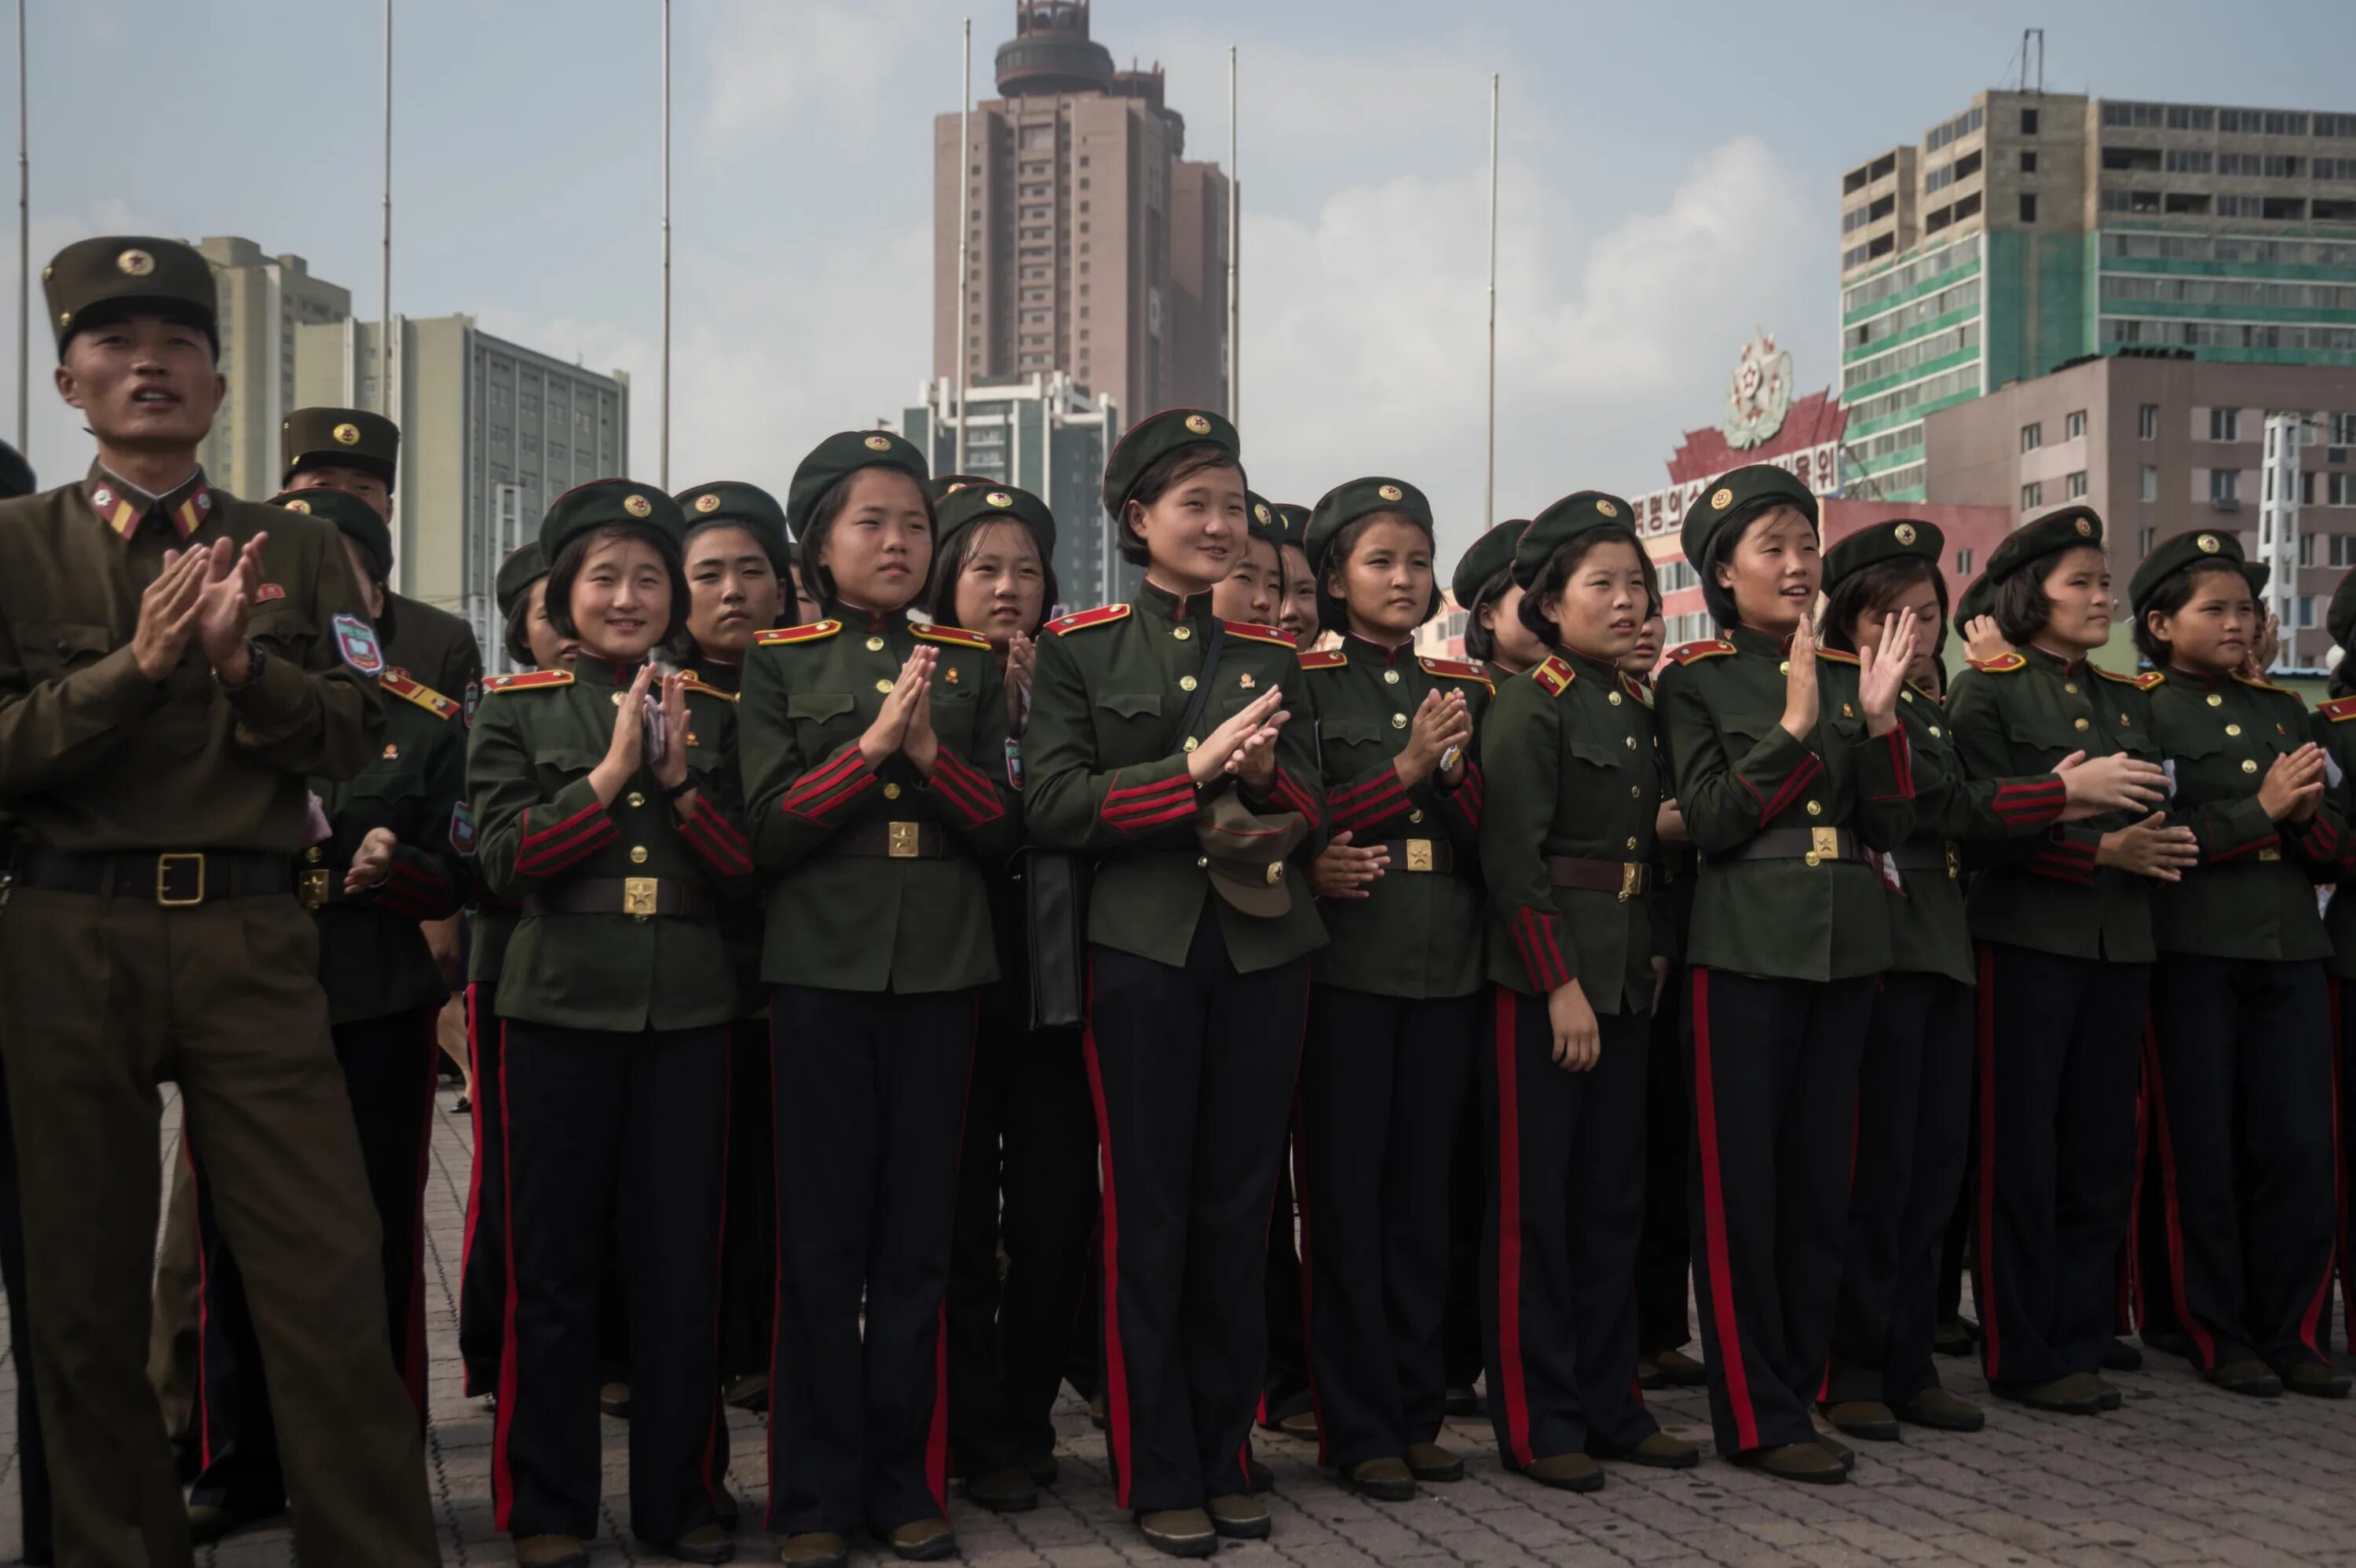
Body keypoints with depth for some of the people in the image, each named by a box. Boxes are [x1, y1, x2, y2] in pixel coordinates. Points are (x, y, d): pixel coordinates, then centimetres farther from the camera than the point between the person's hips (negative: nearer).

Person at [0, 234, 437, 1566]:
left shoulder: (300, 553, 10)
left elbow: (354, 739, 2)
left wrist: (242, 659, -13)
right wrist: (138, 665, -14)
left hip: (250, 940, 0)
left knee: (329, 1278, -5)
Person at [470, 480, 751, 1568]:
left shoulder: (714, 712, 9)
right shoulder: (515, 707, 4)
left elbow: (744, 870, 5)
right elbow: (504, 861, -6)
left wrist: (681, 782, -11)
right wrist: (612, 773, -14)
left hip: (688, 1014, 2)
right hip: (562, 1007, -2)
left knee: (683, 1264, 7)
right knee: (553, 1265, 5)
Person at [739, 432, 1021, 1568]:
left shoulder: (969, 666, 10)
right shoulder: (779, 663, 4)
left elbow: (1004, 830, 5)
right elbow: (767, 832, -4)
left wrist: (930, 753, -12)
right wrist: (872, 747, -15)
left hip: (941, 968, 2)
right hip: (823, 966, -2)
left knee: (918, 1233, 7)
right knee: (822, 1239, 3)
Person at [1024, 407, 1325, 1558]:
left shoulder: (1269, 655, 11)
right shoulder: (1078, 646, 1)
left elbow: (1309, 811, 7)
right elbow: (1051, 807, -9)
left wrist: (1264, 772, -15)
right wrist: (1193, 771, -19)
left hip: (1263, 953, 4)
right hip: (1144, 954, -3)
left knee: (1240, 1208, 8)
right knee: (1149, 1214, 2)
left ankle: (1224, 1453, 22)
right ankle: (1157, 1475, 14)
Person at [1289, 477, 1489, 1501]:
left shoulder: (1463, 689, 13)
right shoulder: (1307, 684, 0)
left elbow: (1489, 837, 9)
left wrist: (1454, 767, -9)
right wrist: (1404, 769, -14)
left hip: (1447, 966, 4)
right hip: (1347, 963, -4)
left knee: (1424, 1189, 9)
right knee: (1345, 1194, 0)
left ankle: (1417, 1411, 19)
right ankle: (1357, 1427, 9)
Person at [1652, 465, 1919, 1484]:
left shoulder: (1847, 673, 12)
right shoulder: (1695, 678, -1)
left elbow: (1891, 826, 5)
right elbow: (1710, 820, -12)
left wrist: (1878, 717, -8)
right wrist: (1794, 725, -19)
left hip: (1847, 947, 5)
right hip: (1745, 949, -5)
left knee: (1822, 1179, 10)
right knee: (1741, 1185, -2)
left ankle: (1803, 1381, 22)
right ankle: (1757, 1416, 6)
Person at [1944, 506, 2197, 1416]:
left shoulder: (2128, 698, 17)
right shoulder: (1987, 691, -3)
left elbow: (2160, 811, 17)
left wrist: (2165, 848, -6)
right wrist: (2103, 849, -19)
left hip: (2120, 944, 6)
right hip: (2026, 939, -6)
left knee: (2102, 1154, 8)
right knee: (2019, 1158, -1)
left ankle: (2080, 1344, 18)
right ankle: (2020, 1358, 8)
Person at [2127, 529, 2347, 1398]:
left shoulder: (2285, 710, 17)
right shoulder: (2143, 714, -1)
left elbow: (2336, 850, 15)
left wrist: (2309, 814, -6)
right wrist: (2260, 811, -13)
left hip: (2292, 952, 5)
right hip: (2192, 957, -5)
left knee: (2304, 1150, 3)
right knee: (2204, 1156, 3)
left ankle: (2294, 1334, 16)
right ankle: (2220, 1337, 14)